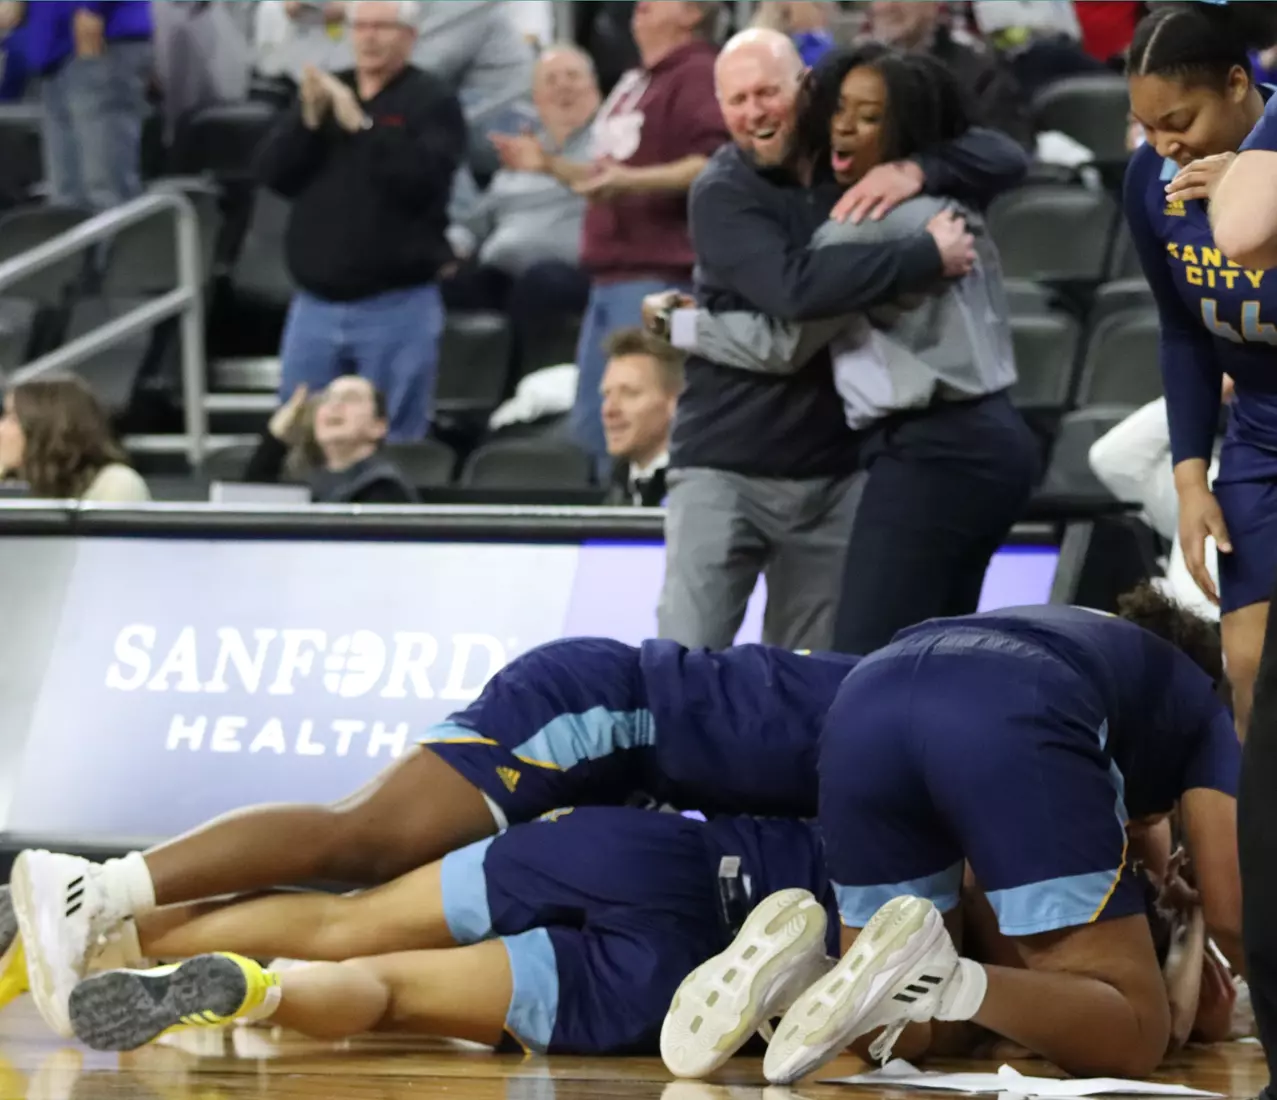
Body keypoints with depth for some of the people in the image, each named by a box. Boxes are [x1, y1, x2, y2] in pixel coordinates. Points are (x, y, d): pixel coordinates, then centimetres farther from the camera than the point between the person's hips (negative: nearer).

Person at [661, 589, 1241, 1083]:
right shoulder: (1196, 695, 34)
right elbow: (1228, 911, 27)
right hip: (1014, 724, -5)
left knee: (907, 1024, 22)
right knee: (1132, 1034, 0)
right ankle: (936, 981, -28)